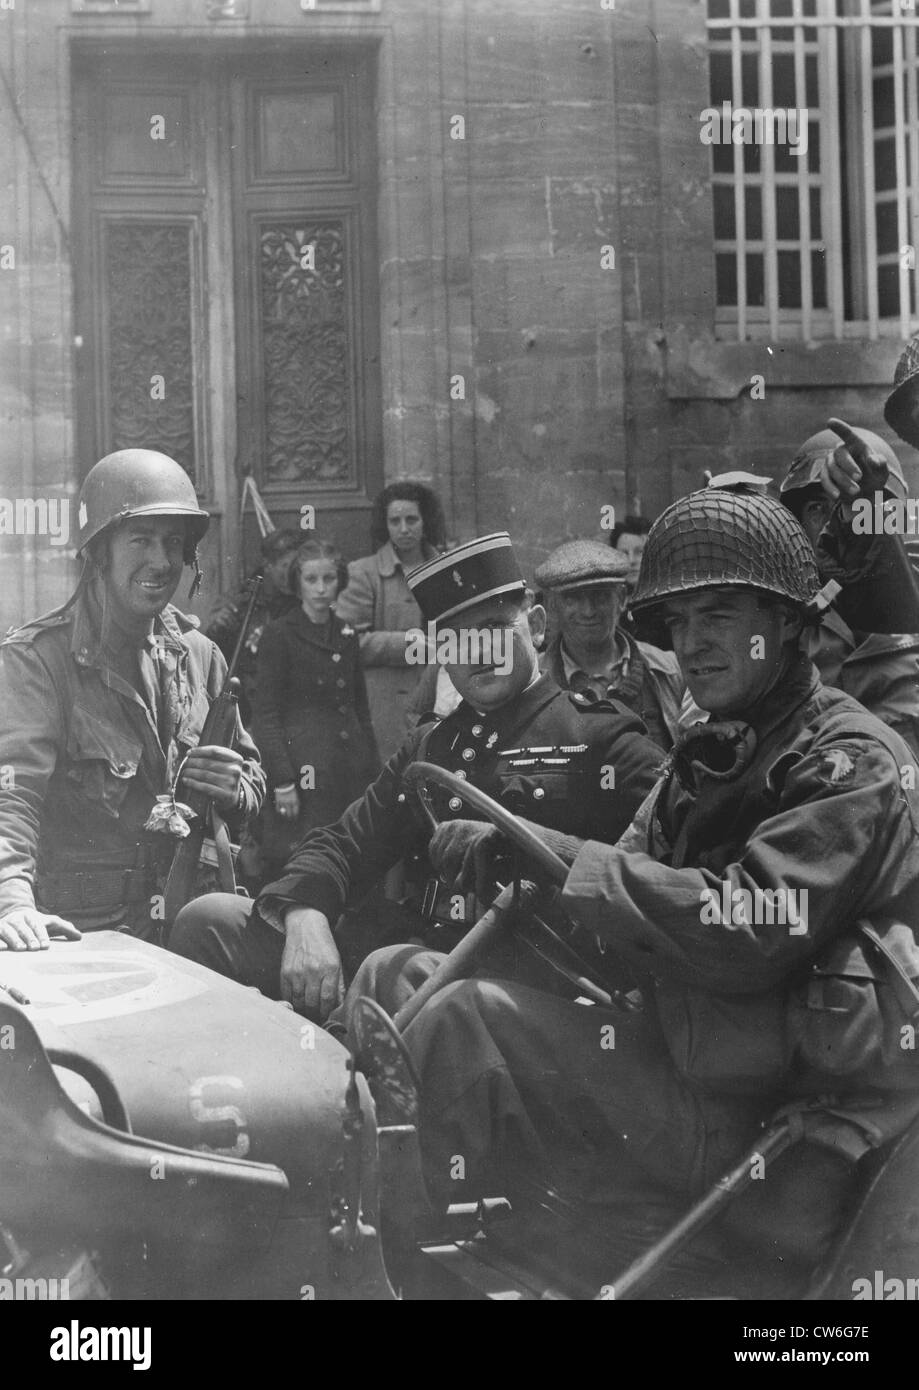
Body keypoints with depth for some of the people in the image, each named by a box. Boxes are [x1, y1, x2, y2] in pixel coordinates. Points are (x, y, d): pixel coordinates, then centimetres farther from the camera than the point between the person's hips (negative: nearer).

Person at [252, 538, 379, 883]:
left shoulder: (346, 635, 14)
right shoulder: (278, 635, -4)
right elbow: (266, 714, -7)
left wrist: (373, 772, 13)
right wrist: (282, 782, -13)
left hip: (350, 770, 6)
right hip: (303, 768, -6)